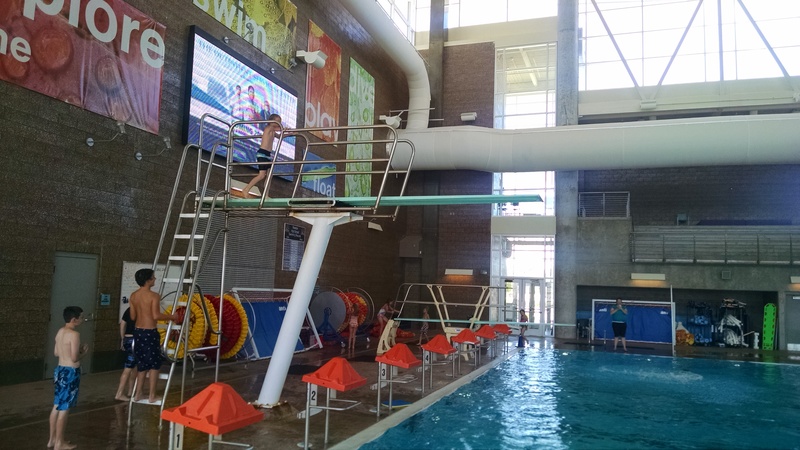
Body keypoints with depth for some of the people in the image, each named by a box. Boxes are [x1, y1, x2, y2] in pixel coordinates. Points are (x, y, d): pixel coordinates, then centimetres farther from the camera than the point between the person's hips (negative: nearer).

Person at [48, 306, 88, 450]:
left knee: (57, 406, 17)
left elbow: (56, 353, 15)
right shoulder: (74, 334, -20)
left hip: (60, 370, 9)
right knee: (64, 408, 1)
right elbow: (74, 358, -22)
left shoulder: (60, 331, 7)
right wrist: (84, 351, -3)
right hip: (70, 373, -9)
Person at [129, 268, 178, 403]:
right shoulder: (153, 296, -16)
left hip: (138, 331, 7)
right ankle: (152, 396, 7)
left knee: (142, 363, 17)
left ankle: (138, 393, 22)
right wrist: (171, 317, -9)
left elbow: (133, 316, 10)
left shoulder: (133, 296, 6)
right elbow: (156, 316, -23)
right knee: (154, 364, 4)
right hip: (149, 332, -7)